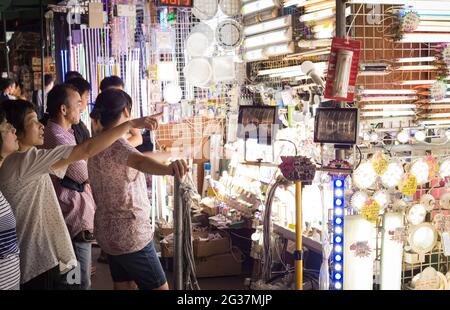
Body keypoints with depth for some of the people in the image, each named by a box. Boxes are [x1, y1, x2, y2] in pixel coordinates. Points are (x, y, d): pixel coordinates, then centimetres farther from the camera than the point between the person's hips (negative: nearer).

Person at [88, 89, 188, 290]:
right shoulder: (116, 145, -23)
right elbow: (139, 161, -46)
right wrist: (169, 169, -65)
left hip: (108, 231, 10)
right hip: (129, 234, -9)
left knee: (124, 284, 18)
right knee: (159, 287, 1)